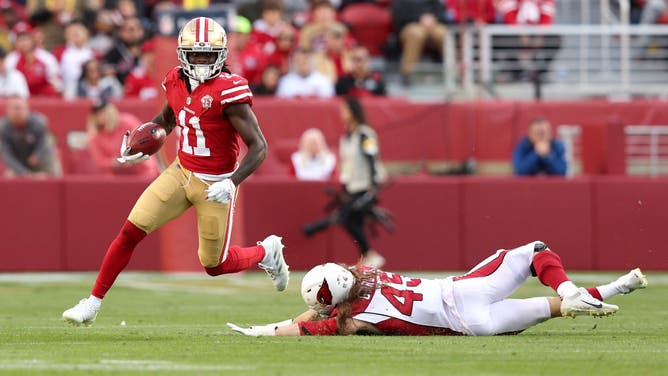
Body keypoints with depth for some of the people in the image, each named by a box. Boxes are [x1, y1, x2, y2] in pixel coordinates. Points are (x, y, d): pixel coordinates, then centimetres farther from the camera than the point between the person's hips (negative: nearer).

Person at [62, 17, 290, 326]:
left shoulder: (228, 91, -21)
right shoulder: (176, 82, -1)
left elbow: (258, 146, -20)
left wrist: (232, 183, -31)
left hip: (214, 184, -5)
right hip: (181, 173, 5)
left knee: (214, 265, 6)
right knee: (131, 231, -7)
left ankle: (266, 252, 36)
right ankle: (92, 304, 2)